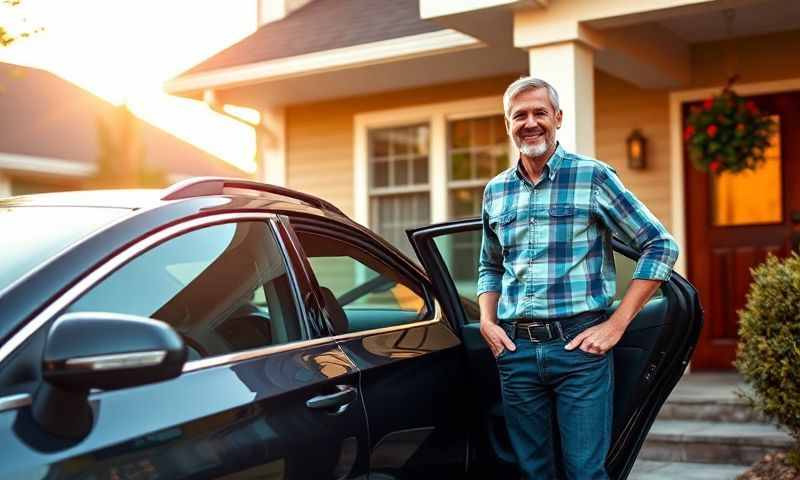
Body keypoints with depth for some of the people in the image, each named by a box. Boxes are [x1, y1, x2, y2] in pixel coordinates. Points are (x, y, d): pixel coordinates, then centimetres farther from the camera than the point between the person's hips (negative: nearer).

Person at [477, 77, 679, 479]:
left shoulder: (593, 177, -3)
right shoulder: (496, 191, 12)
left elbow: (660, 246, -4)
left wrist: (616, 324, -9)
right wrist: (486, 320, 6)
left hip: (580, 345, -4)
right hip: (516, 348, 4)